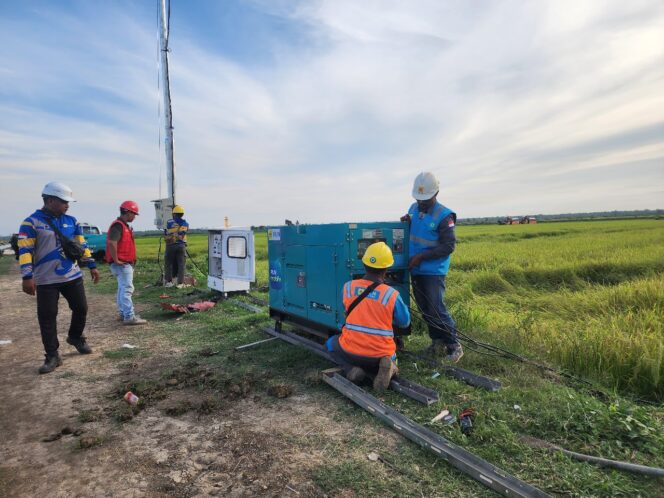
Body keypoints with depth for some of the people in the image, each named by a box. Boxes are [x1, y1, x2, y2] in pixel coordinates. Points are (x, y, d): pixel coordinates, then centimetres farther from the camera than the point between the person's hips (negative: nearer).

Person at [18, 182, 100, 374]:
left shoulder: (71, 221, 7)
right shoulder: (31, 222, -8)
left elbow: (82, 245, 14)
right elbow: (25, 251, -12)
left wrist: (92, 266, 11)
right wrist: (27, 277, -18)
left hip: (73, 277, 4)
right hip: (46, 281, -4)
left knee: (81, 309, 10)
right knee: (47, 318, 2)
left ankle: (75, 337, 36)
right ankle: (52, 356, 13)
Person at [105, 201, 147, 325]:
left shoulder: (124, 225, 16)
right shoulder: (118, 225, -17)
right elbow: (111, 243, -29)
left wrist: (131, 260, 19)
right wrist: (116, 260, -24)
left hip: (127, 263, 11)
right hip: (122, 264, -11)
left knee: (123, 288, 16)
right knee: (127, 289, -12)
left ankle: (123, 313, 26)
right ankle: (129, 317, -12)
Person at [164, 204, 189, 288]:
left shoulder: (169, 222, 0)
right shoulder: (185, 223, 5)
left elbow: (166, 233, 6)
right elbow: (185, 232, 10)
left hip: (170, 246, -1)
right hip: (181, 246, 1)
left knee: (169, 264, 10)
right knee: (181, 265, 4)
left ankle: (168, 281, 8)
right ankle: (180, 283, 2)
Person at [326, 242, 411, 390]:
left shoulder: (347, 287, -5)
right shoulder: (392, 294, -12)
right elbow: (405, 323, 3)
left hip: (350, 351, 0)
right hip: (381, 354, 0)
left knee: (331, 342, 31)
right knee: (390, 357, 36)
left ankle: (352, 368, 2)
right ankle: (388, 366, -2)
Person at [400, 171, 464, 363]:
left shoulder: (444, 216, -14)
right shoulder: (414, 208, 6)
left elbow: (448, 247, -16)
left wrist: (421, 257, -19)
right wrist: (406, 221, -3)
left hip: (434, 272, -7)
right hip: (415, 270, 7)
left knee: (437, 310, -8)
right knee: (425, 309, 13)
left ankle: (454, 346, 7)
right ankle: (437, 342, 27)